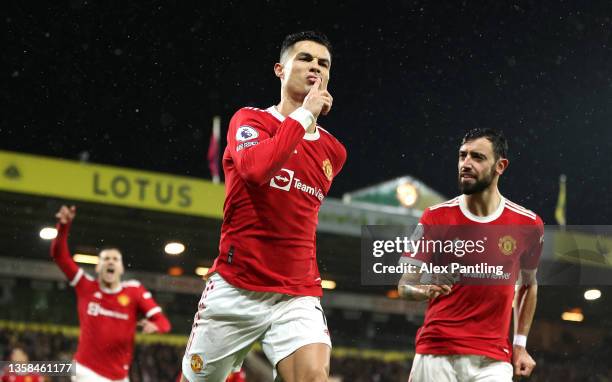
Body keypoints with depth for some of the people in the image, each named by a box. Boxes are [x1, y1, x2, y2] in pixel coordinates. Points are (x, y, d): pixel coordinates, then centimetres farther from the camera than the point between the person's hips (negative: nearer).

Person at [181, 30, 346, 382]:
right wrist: (303, 114, -17)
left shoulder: (333, 152, 11)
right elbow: (255, 168, -25)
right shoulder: (250, 119, -2)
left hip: (298, 296, 3)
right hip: (235, 288, -2)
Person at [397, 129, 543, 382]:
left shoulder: (528, 225, 3)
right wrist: (425, 291, -20)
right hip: (435, 353, 0)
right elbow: (404, 285, 2)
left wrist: (520, 344, 13)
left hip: (493, 359, 0)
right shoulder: (436, 217, 0)